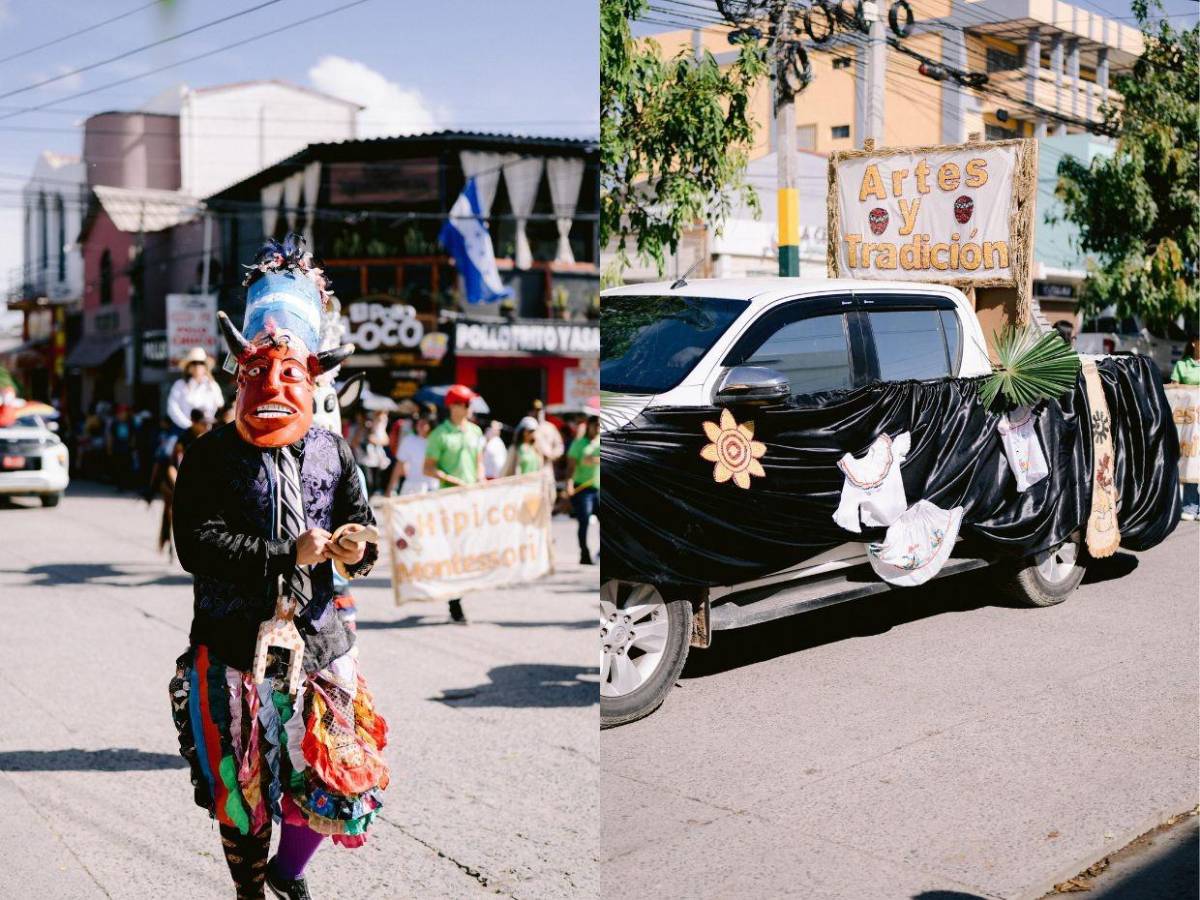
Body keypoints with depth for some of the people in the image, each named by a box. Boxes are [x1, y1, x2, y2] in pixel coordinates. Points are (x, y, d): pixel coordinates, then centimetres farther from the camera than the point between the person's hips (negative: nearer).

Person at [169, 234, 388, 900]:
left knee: (332, 780, 10)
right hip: (234, 647, -3)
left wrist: (357, 548, -18)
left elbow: (363, 528, 6)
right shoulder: (211, 455, -6)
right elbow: (196, 546, -16)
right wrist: (291, 553, -23)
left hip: (318, 643, 3)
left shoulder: (332, 452, 4)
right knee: (242, 789, 10)